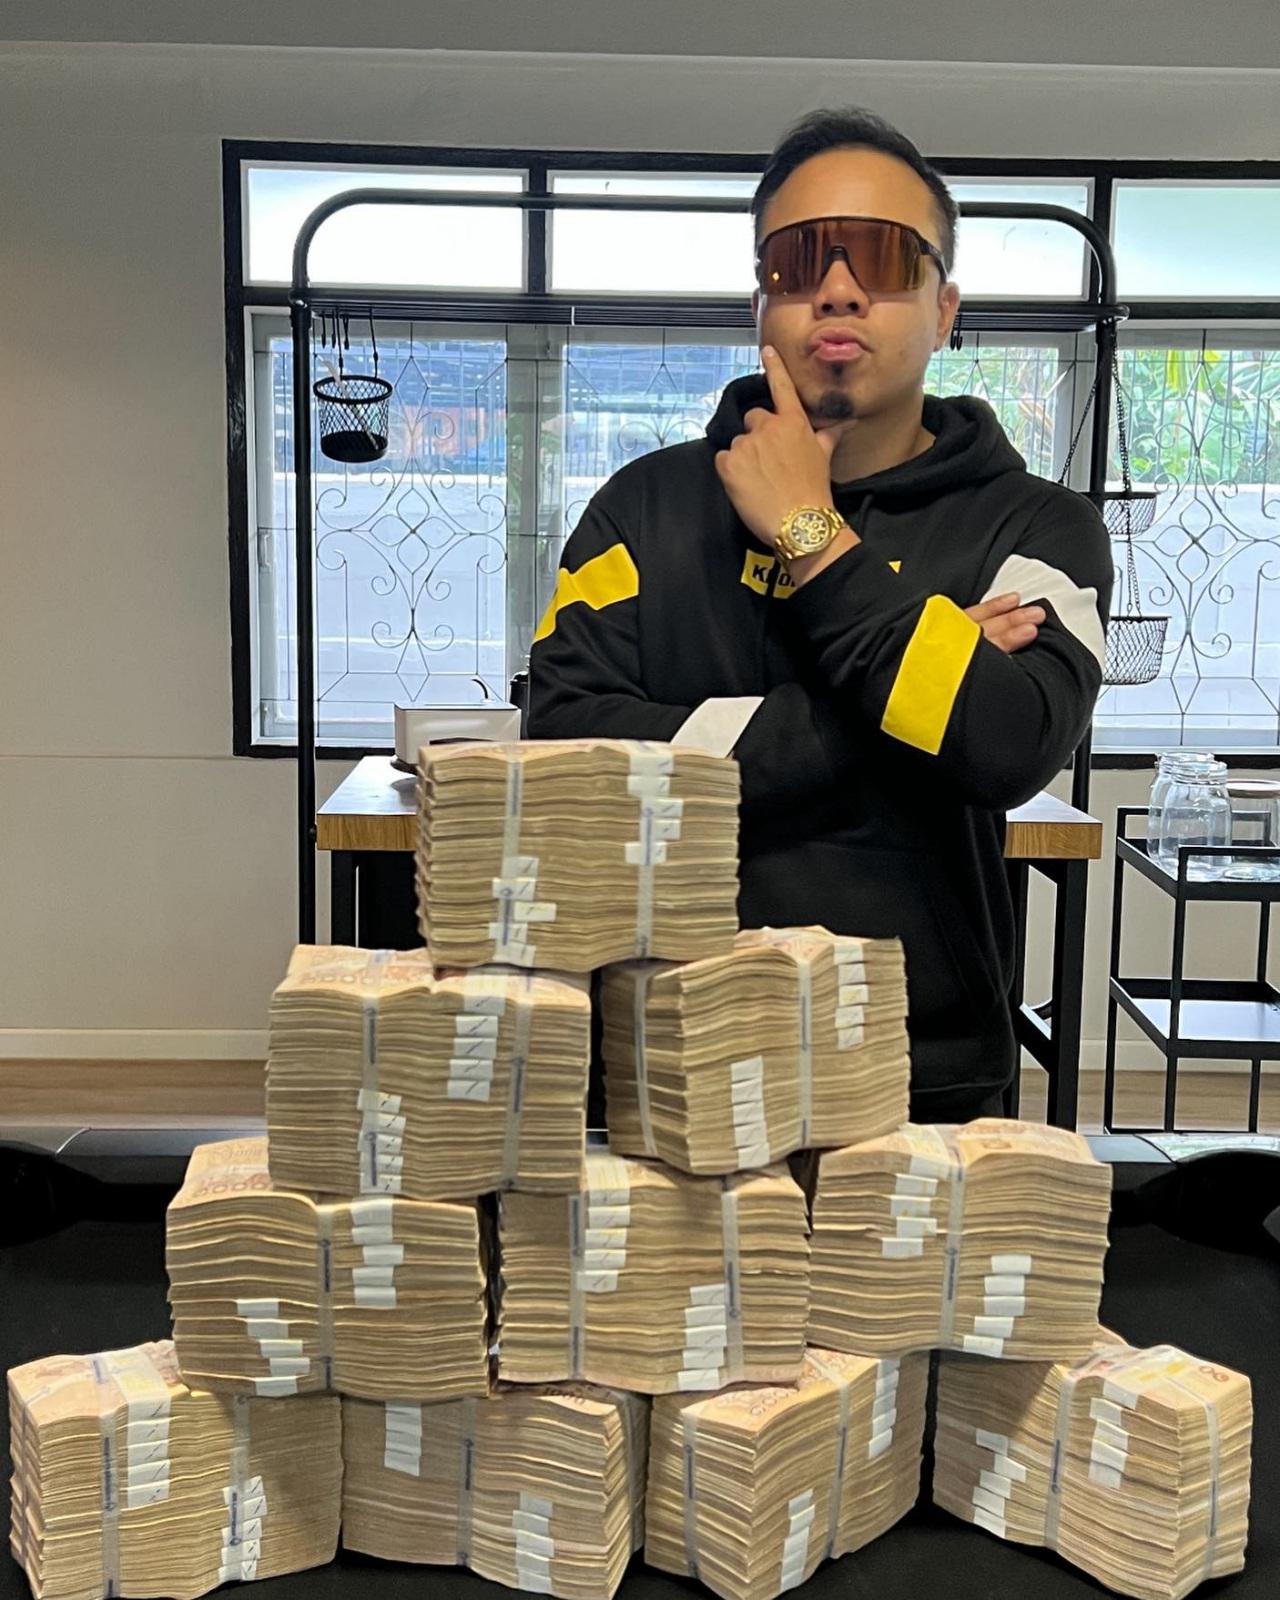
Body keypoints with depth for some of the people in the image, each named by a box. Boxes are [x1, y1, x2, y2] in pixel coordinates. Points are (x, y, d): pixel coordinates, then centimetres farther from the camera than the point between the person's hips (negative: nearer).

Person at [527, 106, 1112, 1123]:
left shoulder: (1036, 528, -1)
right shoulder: (650, 508, 1)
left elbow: (1013, 745, -20)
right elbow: (567, 751, -14)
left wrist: (808, 533, -14)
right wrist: (878, 713, -15)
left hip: (928, 1083, 0)